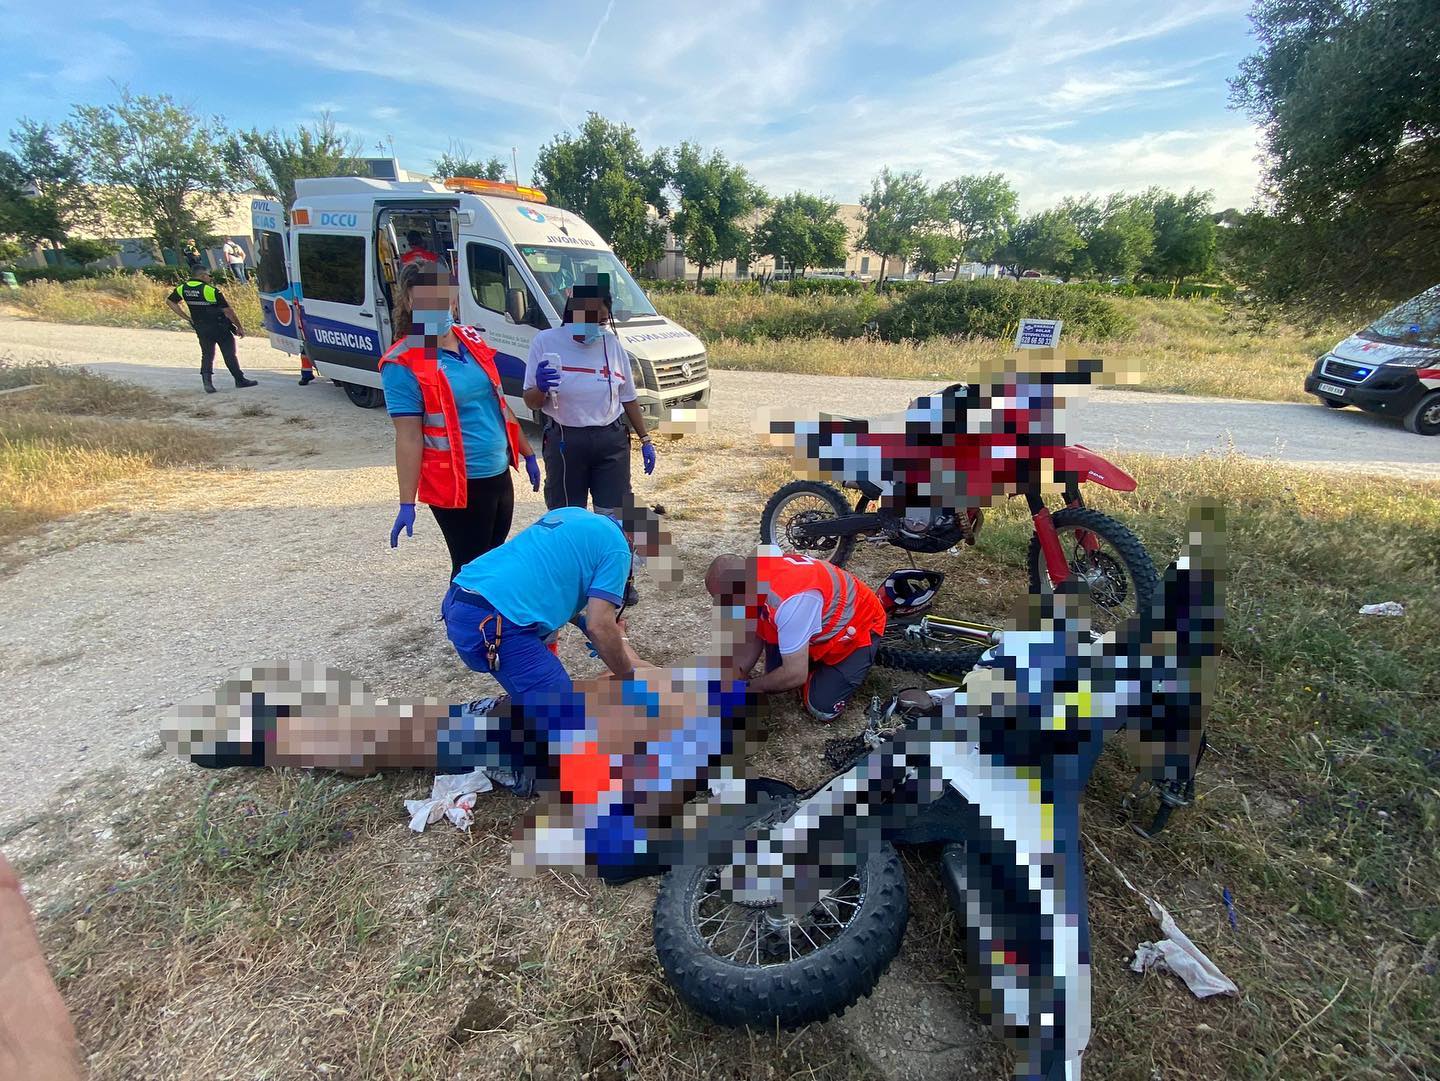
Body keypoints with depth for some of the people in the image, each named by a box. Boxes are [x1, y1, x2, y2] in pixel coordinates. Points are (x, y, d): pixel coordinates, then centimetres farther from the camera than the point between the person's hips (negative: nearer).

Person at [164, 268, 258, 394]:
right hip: (219, 327, -5)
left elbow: (169, 301, 14)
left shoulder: (183, 288, 2)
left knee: (207, 355, 12)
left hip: (201, 329, 5)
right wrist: (239, 327, -5)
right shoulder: (212, 290, -17)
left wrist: (185, 317, 13)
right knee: (229, 355, 5)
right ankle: (240, 380, 12)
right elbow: (228, 311, -15)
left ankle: (207, 381, -3)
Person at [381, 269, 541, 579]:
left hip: (499, 474, 6)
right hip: (458, 485, -6)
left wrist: (528, 454, 17)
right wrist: (407, 504, -17)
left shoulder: (472, 340, 6)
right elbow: (408, 437, -15)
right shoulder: (403, 364, -12)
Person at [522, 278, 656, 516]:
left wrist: (645, 440, 10)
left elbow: (628, 399, 12)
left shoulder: (611, 344, 3)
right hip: (564, 442, -2)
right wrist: (541, 388, -23)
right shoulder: (546, 341, -5)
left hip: (612, 440, 2)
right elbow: (531, 403, -1)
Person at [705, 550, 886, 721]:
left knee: (822, 708, -10)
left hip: (858, 626, -7)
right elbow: (752, 636, -1)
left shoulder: (789, 600, -43)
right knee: (775, 676, 0)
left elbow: (795, 675, -34)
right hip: (825, 624, 7)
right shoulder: (751, 577, -16)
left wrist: (756, 687, -16)